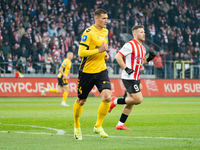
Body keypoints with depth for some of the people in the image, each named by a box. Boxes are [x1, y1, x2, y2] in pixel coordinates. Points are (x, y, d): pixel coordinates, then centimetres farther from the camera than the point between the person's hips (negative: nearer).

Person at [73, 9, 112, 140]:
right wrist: (99, 50, -24)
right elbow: (81, 53, -21)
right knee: (81, 101, 8)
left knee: (107, 97, -15)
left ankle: (98, 126, 0)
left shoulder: (105, 31, 10)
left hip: (101, 70, 5)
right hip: (87, 71, -5)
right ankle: (77, 127, 31)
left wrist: (105, 53, 9)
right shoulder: (88, 33, -14)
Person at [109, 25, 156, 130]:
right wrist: (126, 68, -22)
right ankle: (115, 101, 1)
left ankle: (120, 124, 15)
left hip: (136, 78, 9)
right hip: (129, 78, -9)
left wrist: (149, 59, 5)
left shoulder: (142, 48, 15)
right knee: (138, 99, -14)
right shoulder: (130, 45, -13)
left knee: (131, 101, 9)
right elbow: (118, 56, -15)